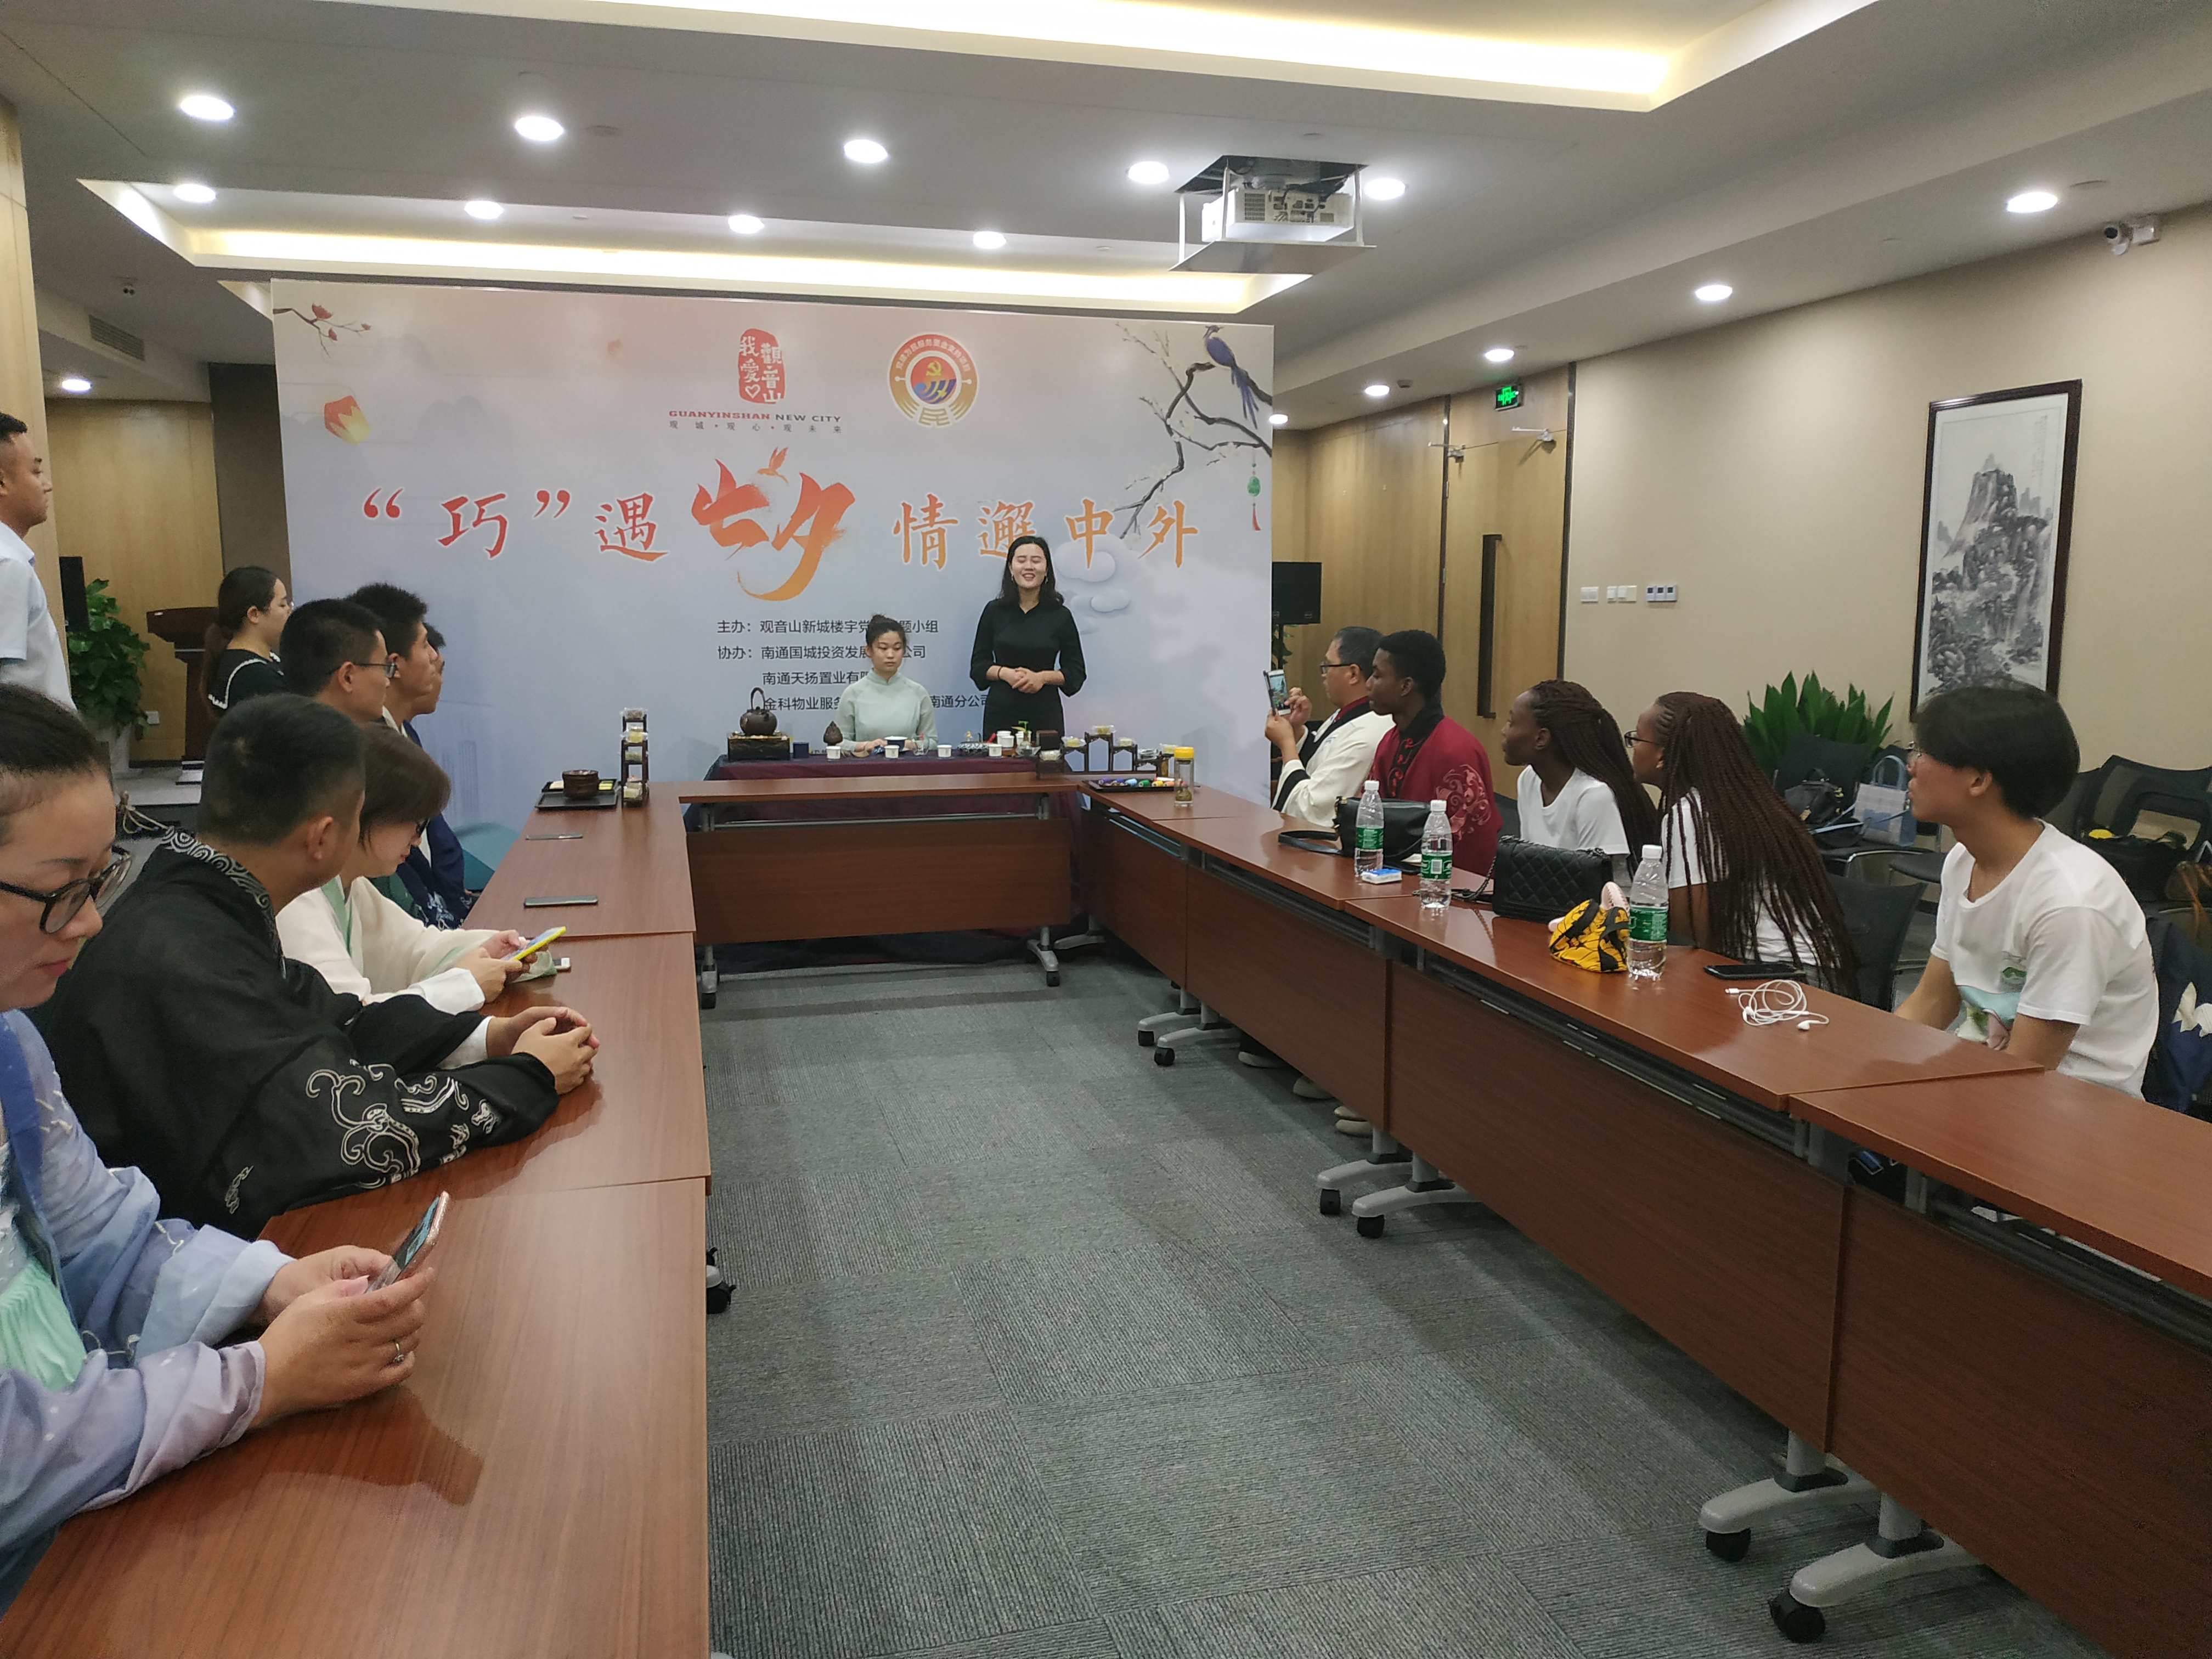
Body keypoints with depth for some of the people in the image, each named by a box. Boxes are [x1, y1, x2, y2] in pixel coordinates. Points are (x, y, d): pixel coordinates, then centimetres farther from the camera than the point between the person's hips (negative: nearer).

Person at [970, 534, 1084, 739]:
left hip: (1045, 714, -1)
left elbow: (1076, 672, 6)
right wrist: (1005, 673, -10)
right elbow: (978, 665, 8)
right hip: (1001, 712, 1)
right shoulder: (994, 611, 6)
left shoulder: (1060, 616, 3)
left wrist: (1042, 677, -11)